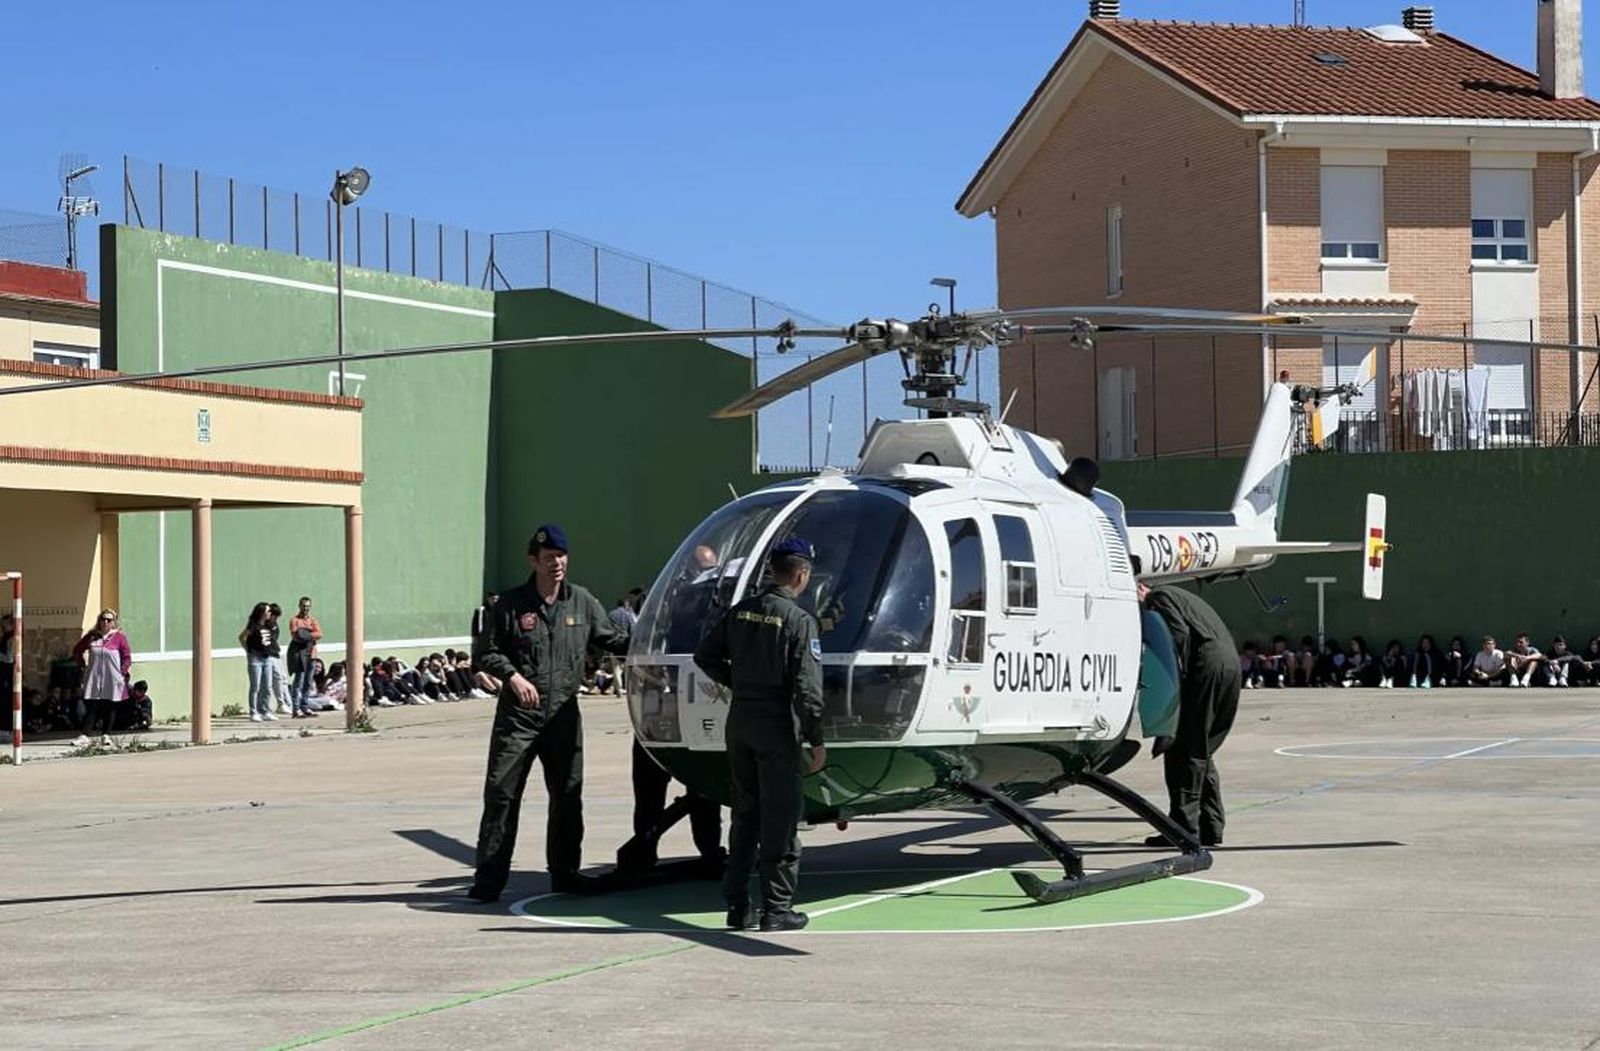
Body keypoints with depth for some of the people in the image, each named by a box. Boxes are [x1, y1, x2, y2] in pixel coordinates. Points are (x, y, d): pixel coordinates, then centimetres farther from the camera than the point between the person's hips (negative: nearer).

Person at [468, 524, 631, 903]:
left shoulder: (582, 602, 7)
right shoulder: (512, 604, -1)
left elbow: (613, 639, 17)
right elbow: (491, 653, 2)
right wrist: (513, 677, -15)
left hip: (563, 715, 3)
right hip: (517, 715, -3)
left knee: (568, 796, 8)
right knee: (501, 794, -5)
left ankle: (565, 873, 21)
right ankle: (489, 879, -3)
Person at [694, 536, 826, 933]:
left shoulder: (741, 612, 7)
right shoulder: (799, 621, -12)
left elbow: (705, 655, 11)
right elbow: (806, 687, -15)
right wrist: (817, 740, -10)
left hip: (740, 722, 6)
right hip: (776, 726, -6)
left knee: (745, 815, 14)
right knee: (780, 820, 1)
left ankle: (738, 905, 16)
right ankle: (777, 910, 3)